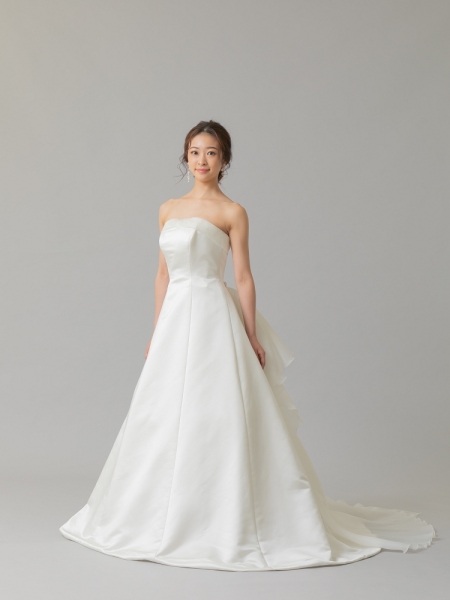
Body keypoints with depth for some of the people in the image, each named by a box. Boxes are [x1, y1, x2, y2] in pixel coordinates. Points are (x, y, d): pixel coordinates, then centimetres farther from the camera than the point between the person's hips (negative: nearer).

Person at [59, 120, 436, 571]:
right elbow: (163, 274, 15)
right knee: (165, 420, 10)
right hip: (175, 318, 6)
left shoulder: (232, 212, -2)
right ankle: (165, 519, 24)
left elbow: (243, 278, -5)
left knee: (220, 420, -6)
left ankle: (229, 523, 5)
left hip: (214, 317, -6)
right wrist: (156, 331, 13)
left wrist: (253, 337, -8)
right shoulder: (168, 209, 13)